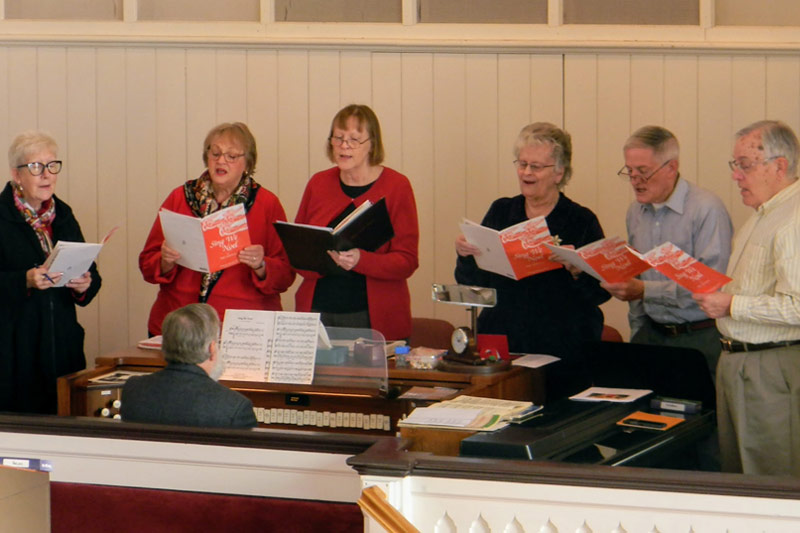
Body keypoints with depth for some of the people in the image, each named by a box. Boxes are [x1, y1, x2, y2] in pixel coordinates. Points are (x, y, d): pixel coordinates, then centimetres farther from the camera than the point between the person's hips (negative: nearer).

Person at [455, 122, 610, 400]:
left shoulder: (582, 221, 0)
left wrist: (577, 271, -26)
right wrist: (466, 256, -12)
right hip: (502, 348, 3)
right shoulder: (500, 212, 10)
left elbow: (601, 291, -7)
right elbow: (471, 284, 7)